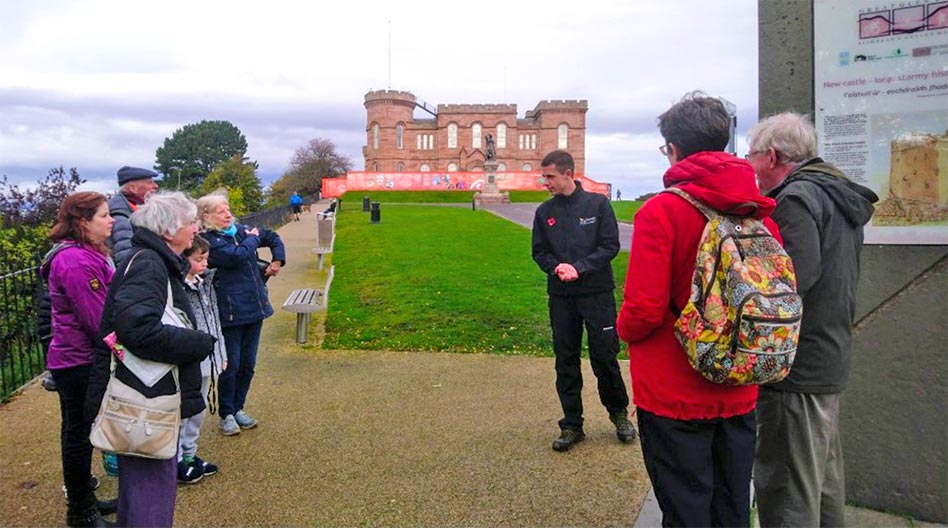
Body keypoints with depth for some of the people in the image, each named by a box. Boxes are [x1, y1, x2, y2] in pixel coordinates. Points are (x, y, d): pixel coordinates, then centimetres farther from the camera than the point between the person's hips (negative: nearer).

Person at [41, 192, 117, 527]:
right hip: (79, 363, -10)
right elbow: (97, 320, -22)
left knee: (79, 433, 20)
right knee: (78, 435, 4)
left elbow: (105, 307, 16)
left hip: (83, 359, 10)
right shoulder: (75, 261, -22)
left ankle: (84, 499, 36)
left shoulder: (87, 254, 10)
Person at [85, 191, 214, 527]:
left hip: (153, 405, 10)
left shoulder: (157, 263, 14)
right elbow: (139, 329, -32)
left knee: (137, 494, 25)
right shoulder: (146, 264, -17)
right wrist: (202, 343, -21)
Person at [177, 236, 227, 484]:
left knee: (198, 411, 20)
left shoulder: (206, 284, 9)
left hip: (206, 361, 9)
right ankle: (176, 461, 21)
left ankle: (190, 454, 35)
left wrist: (221, 354, 17)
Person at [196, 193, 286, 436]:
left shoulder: (241, 230, 9)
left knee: (248, 365, 14)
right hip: (230, 312, -6)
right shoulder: (208, 240, -11)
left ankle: (238, 408, 30)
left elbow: (273, 237, 23)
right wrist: (252, 238, -9)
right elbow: (237, 256, -26)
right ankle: (227, 414, 19)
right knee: (231, 366, 1)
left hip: (255, 307, 6)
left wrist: (277, 261, 9)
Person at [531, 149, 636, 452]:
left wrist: (579, 268, -17)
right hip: (561, 297, 3)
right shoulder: (545, 212, 6)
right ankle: (572, 425, 21)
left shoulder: (597, 204, -3)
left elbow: (610, 245, -6)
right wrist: (556, 267, -13)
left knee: (604, 356, 4)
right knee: (565, 362, 7)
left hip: (597, 293, -3)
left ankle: (619, 413, 29)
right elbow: (539, 252, 8)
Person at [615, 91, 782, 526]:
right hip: (739, 395, 6)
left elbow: (644, 310, -21)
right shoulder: (761, 212, -1)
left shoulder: (661, 211, -18)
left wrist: (624, 328, 1)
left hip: (675, 396, -5)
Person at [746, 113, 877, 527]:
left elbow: (791, 279, -30)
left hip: (798, 372, -10)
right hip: (831, 360, 10)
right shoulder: (839, 197, 15)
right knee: (824, 481, 24)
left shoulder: (798, 198, -16)